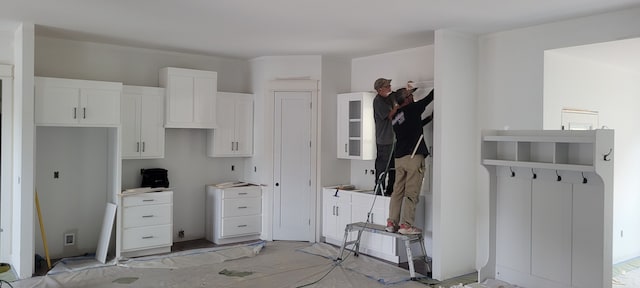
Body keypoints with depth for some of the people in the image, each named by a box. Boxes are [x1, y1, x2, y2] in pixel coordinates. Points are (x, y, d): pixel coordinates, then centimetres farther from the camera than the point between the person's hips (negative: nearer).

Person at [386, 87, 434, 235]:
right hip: (413, 156, -7)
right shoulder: (412, 109, -4)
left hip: (399, 157, 7)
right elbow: (429, 97, 5)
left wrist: (430, 118, 32)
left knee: (398, 191, 9)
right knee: (411, 193, -4)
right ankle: (406, 225, -4)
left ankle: (392, 223, 10)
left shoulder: (395, 117, 16)